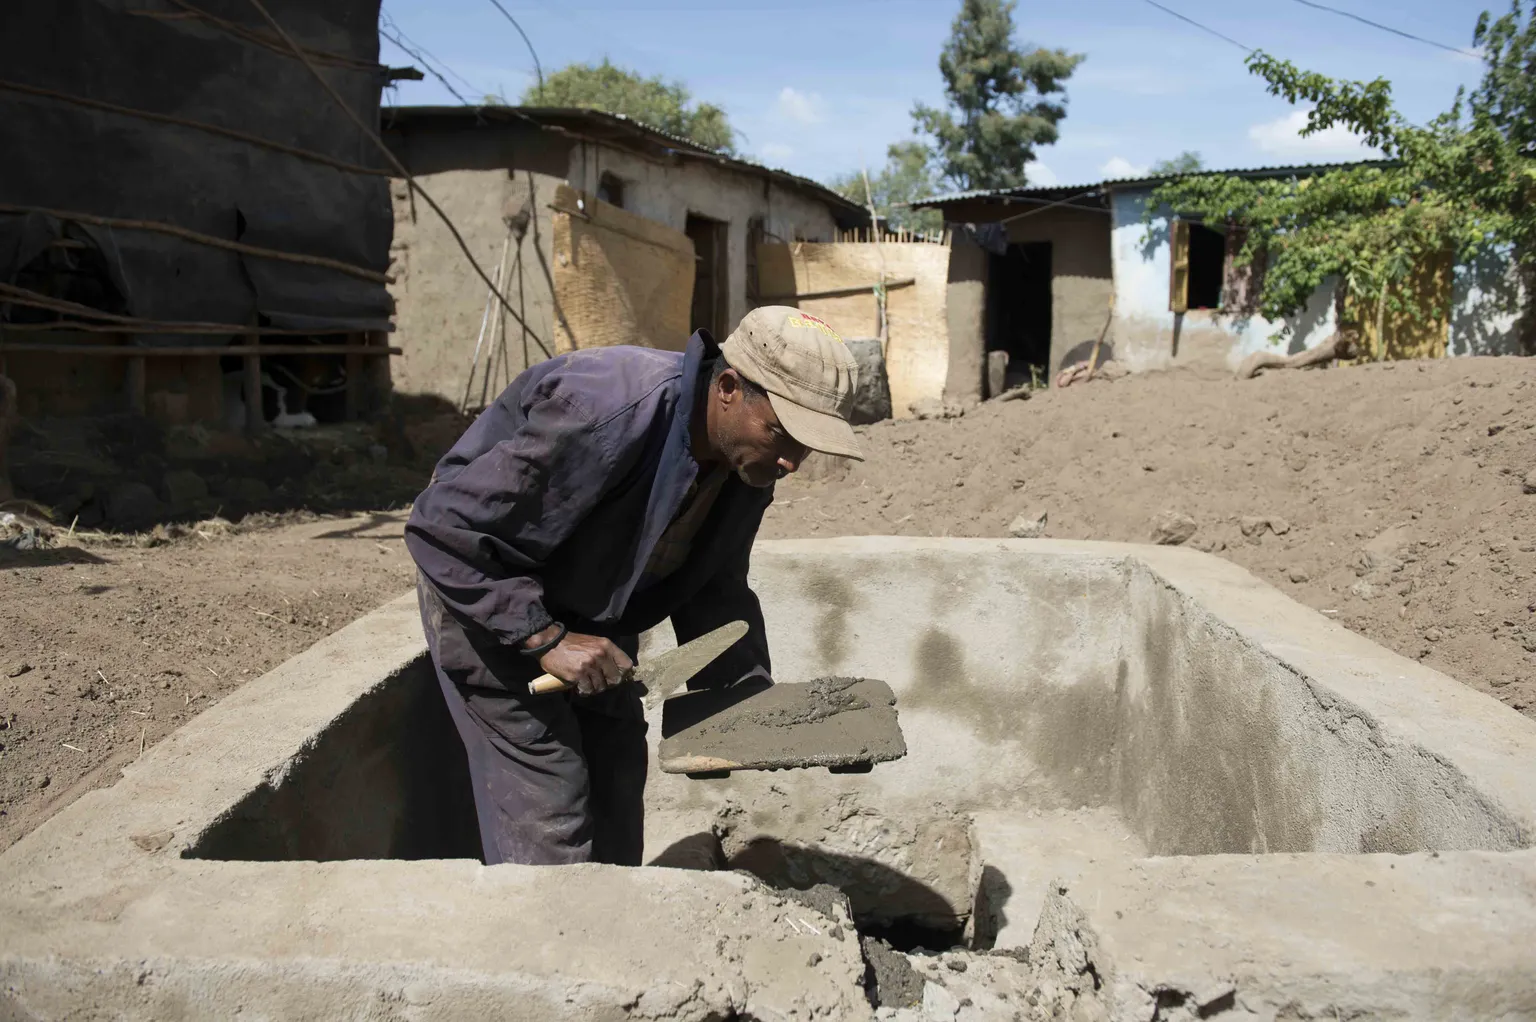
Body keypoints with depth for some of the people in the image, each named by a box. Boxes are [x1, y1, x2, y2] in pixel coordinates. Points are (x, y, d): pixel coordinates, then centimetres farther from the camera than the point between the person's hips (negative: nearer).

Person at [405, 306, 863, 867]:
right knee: (548, 806, -10)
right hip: (485, 592, -7)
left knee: (617, 781, 12)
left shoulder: (748, 460, -12)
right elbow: (443, 531, -31)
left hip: (594, 609, 7)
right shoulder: (601, 415, -38)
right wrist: (545, 637, -31)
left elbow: (711, 587, 1)